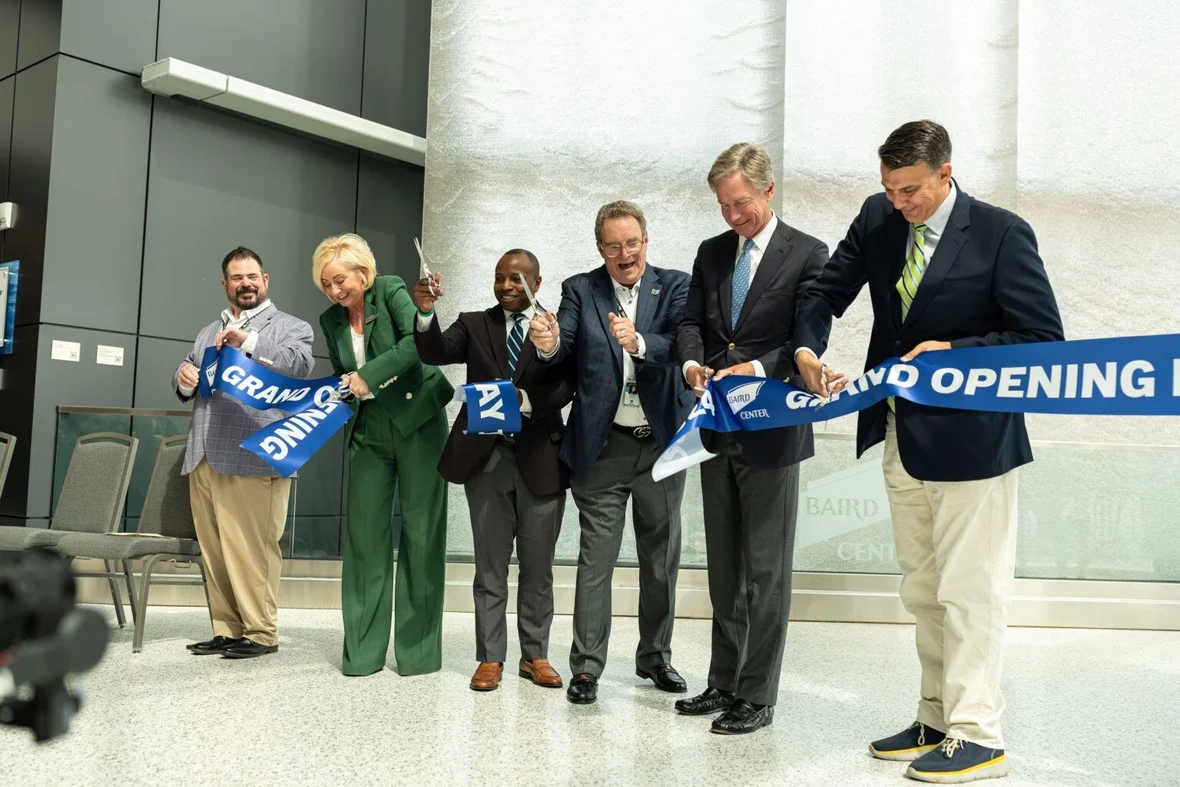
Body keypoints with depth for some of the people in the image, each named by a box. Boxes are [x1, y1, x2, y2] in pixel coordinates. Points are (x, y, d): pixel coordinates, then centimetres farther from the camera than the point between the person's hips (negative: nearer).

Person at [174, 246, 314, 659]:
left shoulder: (290, 327, 7)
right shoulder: (208, 332, 26)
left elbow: (300, 365, -13)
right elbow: (186, 387, 25)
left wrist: (248, 341, -22)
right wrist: (184, 380, 1)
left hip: (252, 458, -6)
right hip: (204, 458, 6)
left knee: (250, 549, -8)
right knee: (214, 551, 7)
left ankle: (261, 631, 1)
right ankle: (226, 629, 15)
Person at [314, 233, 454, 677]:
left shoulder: (391, 292, -6)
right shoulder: (330, 321, 10)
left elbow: (419, 339, -22)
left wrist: (370, 375, -26)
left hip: (418, 421, -5)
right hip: (369, 432, 5)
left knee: (421, 532, -2)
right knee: (365, 532, -1)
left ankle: (419, 649, 6)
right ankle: (363, 651, 6)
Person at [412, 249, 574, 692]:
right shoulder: (474, 325, 9)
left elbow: (567, 386, -8)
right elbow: (435, 353, -7)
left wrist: (526, 400, -24)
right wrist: (425, 312, -24)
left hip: (540, 459, -1)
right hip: (486, 458, 1)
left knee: (538, 566, 9)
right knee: (490, 565, 7)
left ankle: (535, 655, 21)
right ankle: (490, 658, 15)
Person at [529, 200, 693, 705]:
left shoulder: (675, 287, 0)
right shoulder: (580, 290, 1)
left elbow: (680, 345, -17)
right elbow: (562, 348, -13)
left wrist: (639, 342, -37)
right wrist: (547, 344, -37)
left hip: (663, 442, 2)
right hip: (602, 448, -1)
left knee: (661, 558, 14)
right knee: (595, 560, 1)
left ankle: (655, 657, 31)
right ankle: (586, 668, 11)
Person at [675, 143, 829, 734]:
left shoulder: (807, 255, -4)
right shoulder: (712, 253, 12)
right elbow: (691, 321, 10)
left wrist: (757, 369, -24)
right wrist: (692, 362, -11)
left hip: (772, 431, -5)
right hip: (719, 430, 6)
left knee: (766, 569, 1)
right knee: (723, 565, 14)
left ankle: (758, 696, 11)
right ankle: (723, 682, 26)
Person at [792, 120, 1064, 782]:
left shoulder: (1001, 233, -11)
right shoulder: (877, 219, 4)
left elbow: (1045, 337, -11)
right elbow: (826, 294, 10)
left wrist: (954, 352, -19)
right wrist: (807, 350, -9)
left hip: (969, 437, -6)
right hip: (901, 435, 7)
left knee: (969, 591, 0)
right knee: (922, 592, 15)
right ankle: (938, 720, 28)